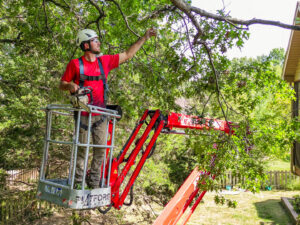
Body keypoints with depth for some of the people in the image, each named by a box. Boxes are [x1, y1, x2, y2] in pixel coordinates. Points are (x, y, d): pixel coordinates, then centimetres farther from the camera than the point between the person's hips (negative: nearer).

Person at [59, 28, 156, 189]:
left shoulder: (105, 61, 8)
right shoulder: (75, 64, -3)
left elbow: (127, 55, 15)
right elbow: (61, 85, 4)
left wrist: (144, 38, 15)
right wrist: (70, 85, -20)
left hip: (100, 115, 4)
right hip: (83, 115, -3)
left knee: (100, 149, 5)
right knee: (82, 149, 4)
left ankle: (94, 183, 18)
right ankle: (78, 182, 19)